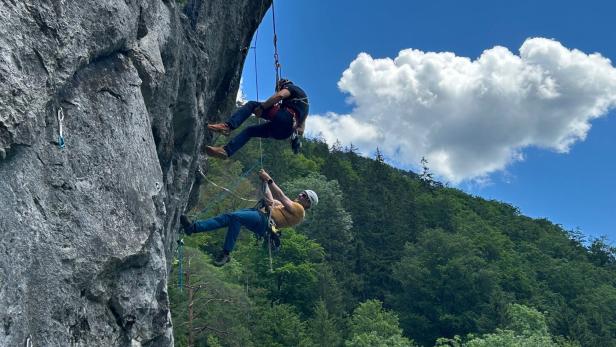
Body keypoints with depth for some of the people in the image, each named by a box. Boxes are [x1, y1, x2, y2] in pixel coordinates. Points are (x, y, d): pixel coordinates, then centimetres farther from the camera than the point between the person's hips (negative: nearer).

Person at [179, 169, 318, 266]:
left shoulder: (299, 209, 5)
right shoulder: (290, 205, 34)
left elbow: (281, 197, -5)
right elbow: (271, 200, 31)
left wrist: (269, 180, -4)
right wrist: (265, 182, 21)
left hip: (265, 221, -9)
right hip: (260, 213, 9)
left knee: (235, 217, -31)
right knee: (226, 217, -11)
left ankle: (226, 253, -28)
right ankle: (193, 227, -21)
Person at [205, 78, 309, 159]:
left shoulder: (291, 87, 16)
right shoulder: (303, 100, 40)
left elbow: (280, 95, -9)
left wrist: (261, 107, -8)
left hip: (284, 118, -8)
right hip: (285, 131, 8)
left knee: (251, 104, -3)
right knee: (250, 130, 15)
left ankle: (228, 126, -25)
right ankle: (226, 150, 0)